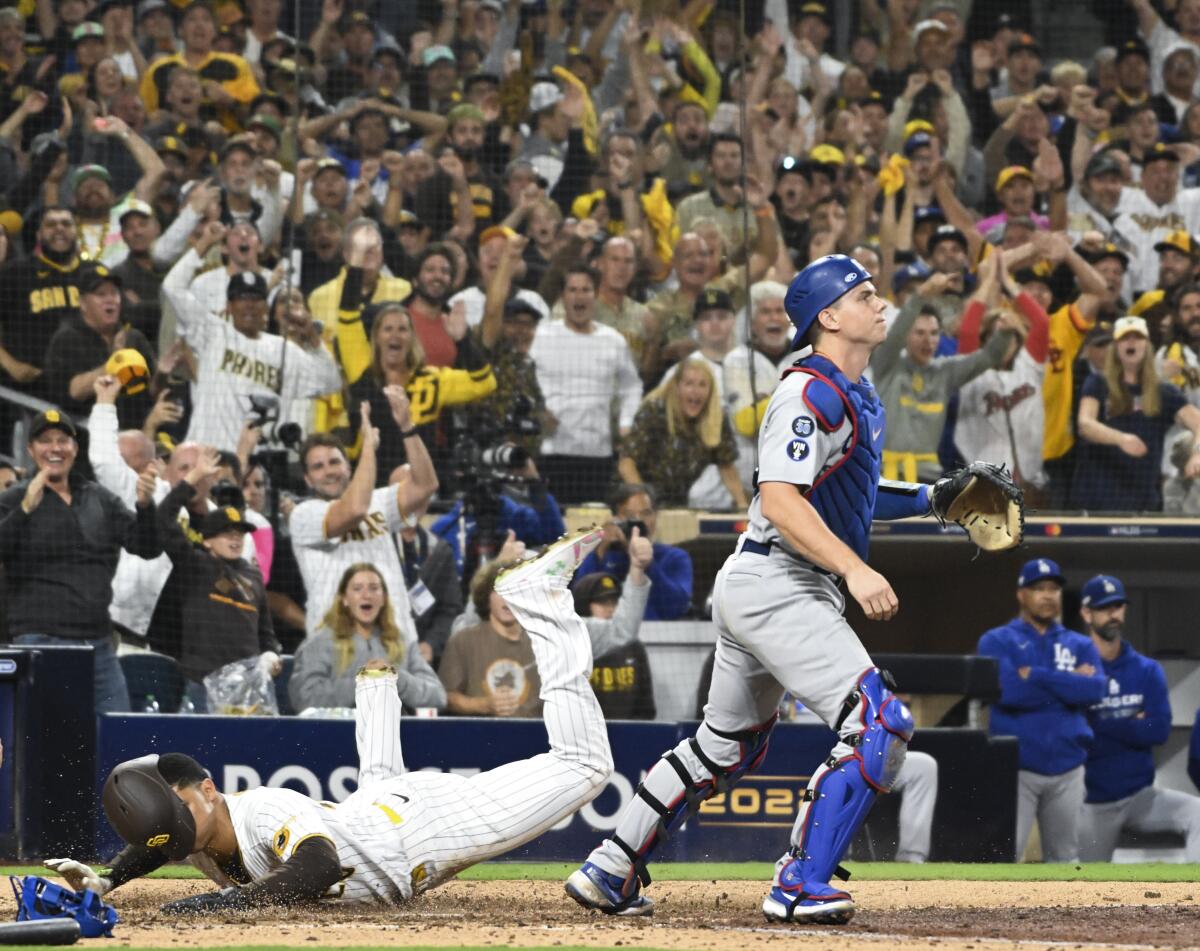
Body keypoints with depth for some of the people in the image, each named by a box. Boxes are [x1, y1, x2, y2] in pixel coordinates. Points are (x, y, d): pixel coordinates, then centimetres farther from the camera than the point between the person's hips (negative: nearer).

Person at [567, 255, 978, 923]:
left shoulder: (858, 395, 16)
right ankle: (801, 887, -16)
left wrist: (931, 498, 18)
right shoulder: (810, 394, -16)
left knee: (730, 745, 21)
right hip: (776, 586, -11)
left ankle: (610, 873, 25)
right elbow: (781, 501, -26)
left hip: (756, 587, 11)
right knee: (879, 727, -16)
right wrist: (854, 570, -35)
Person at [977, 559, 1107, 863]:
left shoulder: (1080, 646, 13)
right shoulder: (997, 642, 3)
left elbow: (1095, 690, -7)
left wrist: (1036, 676, -11)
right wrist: (1070, 683, -7)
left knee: (1064, 857, 11)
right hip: (1016, 768, -4)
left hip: (1067, 769, 4)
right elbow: (1007, 690, -16)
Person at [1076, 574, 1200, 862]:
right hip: (1094, 803, -2)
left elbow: (1159, 731, -9)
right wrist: (1132, 728, -13)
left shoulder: (1148, 671, 4)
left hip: (1140, 795, 2)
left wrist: (1101, 726, -13)